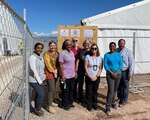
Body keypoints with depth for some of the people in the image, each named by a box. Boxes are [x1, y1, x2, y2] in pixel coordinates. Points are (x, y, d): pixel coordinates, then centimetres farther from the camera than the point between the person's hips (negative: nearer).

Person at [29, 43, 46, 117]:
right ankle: (37, 109, 15)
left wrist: (42, 79, 4)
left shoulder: (41, 58, 9)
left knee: (38, 94, 15)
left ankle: (37, 108, 31)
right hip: (35, 80, -7)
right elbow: (34, 70, -18)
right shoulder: (32, 57, -15)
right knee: (41, 95, -7)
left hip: (40, 80, 7)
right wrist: (39, 81, -16)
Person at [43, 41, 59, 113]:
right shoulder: (46, 54, -11)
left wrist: (56, 70, -2)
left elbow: (58, 62, 13)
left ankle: (51, 102, 32)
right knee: (51, 89, -7)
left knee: (53, 88, 16)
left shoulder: (56, 53, 12)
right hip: (50, 73, -7)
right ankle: (49, 106, 2)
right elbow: (48, 64, -17)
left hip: (56, 72, 7)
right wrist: (53, 71, -14)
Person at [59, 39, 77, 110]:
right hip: (66, 76, -7)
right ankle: (65, 104, 21)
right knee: (65, 91, 6)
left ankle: (70, 102, 32)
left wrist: (75, 72, 13)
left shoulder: (72, 53, 9)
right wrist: (63, 75, -18)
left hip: (72, 75, 7)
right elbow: (61, 65, -15)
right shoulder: (63, 53, -13)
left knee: (71, 90, 16)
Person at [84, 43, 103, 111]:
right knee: (89, 92, 4)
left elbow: (100, 68, 3)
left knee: (95, 91, 10)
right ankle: (89, 105, 19)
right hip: (89, 77, -2)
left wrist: (96, 76, -8)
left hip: (96, 77, 2)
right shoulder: (88, 56, -3)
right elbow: (85, 67, -5)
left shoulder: (100, 58, 4)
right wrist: (90, 76, -10)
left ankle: (95, 104, 26)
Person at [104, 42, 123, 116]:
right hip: (110, 75, -3)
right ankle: (108, 108, -3)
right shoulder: (106, 55, -3)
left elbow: (121, 64, 0)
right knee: (111, 91, -10)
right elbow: (105, 65, -7)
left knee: (115, 90, 14)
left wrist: (116, 73, -12)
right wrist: (112, 73, -15)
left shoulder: (118, 54, 4)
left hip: (118, 74, 3)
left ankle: (112, 102, 35)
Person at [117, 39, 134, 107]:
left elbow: (131, 62, -8)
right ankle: (119, 97, 35)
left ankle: (124, 100, 20)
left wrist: (130, 73, -11)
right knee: (118, 86, 16)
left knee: (125, 86, 7)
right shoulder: (116, 51, 1)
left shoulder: (128, 51, -7)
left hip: (125, 71, -3)